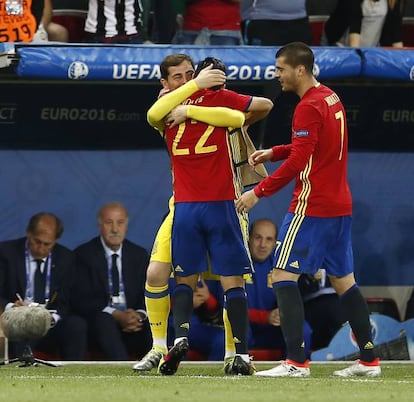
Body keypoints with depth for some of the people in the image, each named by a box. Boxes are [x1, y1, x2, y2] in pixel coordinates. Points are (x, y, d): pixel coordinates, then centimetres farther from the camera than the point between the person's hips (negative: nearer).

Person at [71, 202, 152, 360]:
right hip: (97, 325, -3)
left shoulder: (139, 254, 14)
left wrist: (140, 316, -15)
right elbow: (81, 299, -7)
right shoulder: (84, 254, 2)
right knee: (104, 320, -38)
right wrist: (116, 315, -21)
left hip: (133, 323, 3)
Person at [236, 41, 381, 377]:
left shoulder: (309, 107, -15)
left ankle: (297, 361, -16)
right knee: (344, 281, 14)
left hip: (312, 207, -9)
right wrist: (273, 152, 16)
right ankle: (369, 359, 15)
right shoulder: (331, 98, 13)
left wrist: (259, 192, -16)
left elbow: (297, 161, -20)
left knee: (283, 276, -8)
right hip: (340, 205, 9)